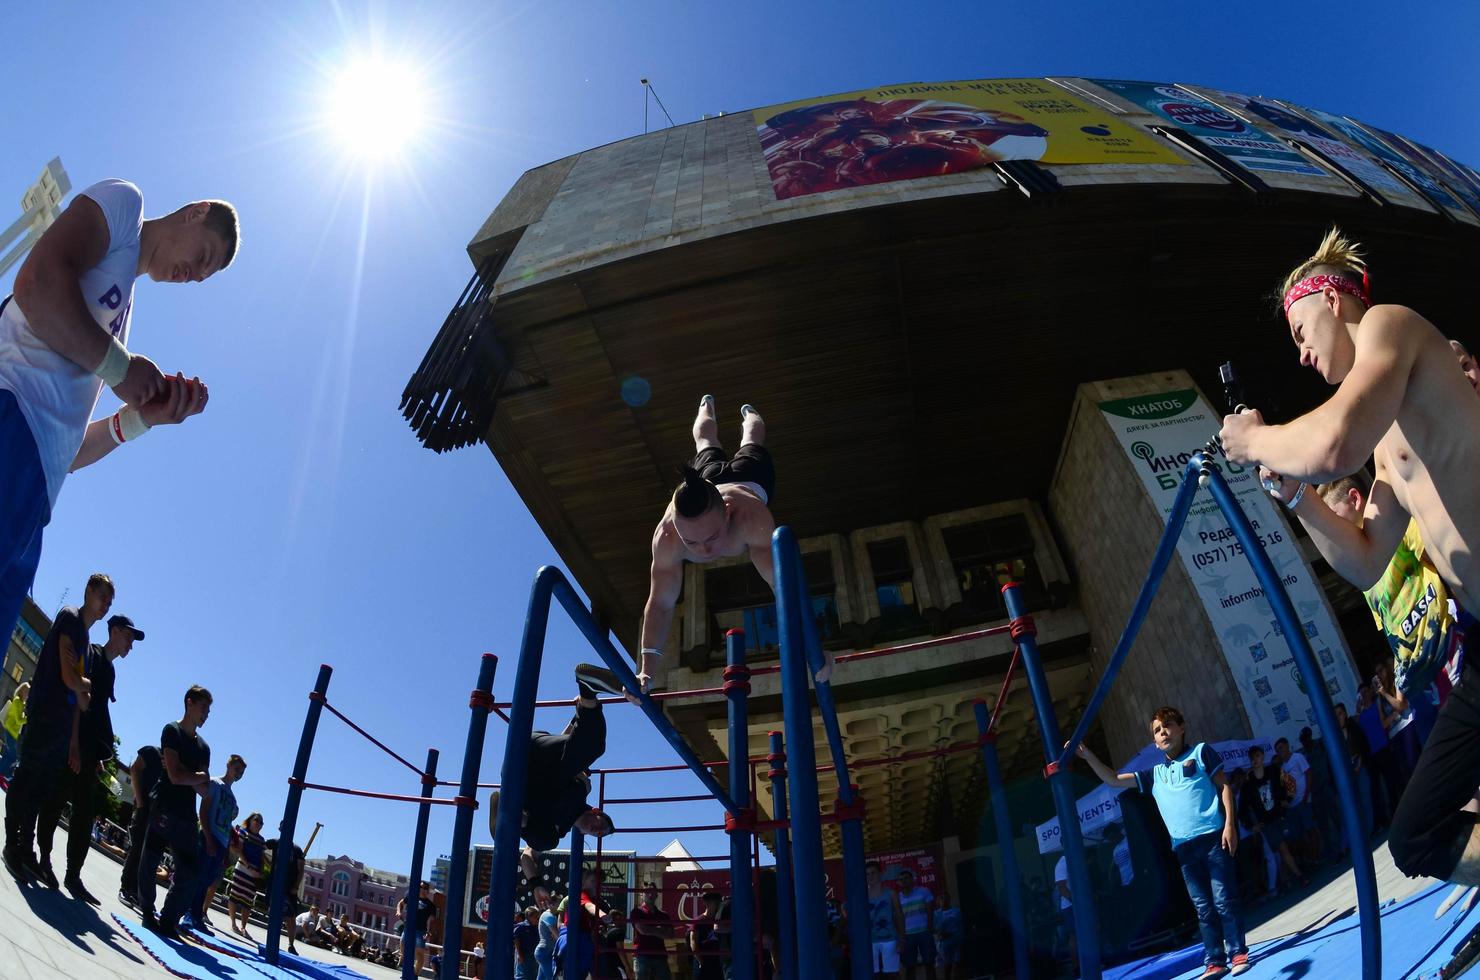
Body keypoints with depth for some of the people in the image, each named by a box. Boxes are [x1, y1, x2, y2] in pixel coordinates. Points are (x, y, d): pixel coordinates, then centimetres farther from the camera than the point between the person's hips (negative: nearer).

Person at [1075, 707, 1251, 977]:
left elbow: (1224, 787, 4)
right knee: (1203, 907, 7)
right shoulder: (1154, 774, 16)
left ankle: (1238, 954, 11)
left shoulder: (1200, 752, 7)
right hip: (1184, 847, 4)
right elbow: (1113, 780, 15)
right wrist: (1088, 757, 2)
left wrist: (1229, 824, -7)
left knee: (1224, 900, -1)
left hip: (1212, 837, -4)